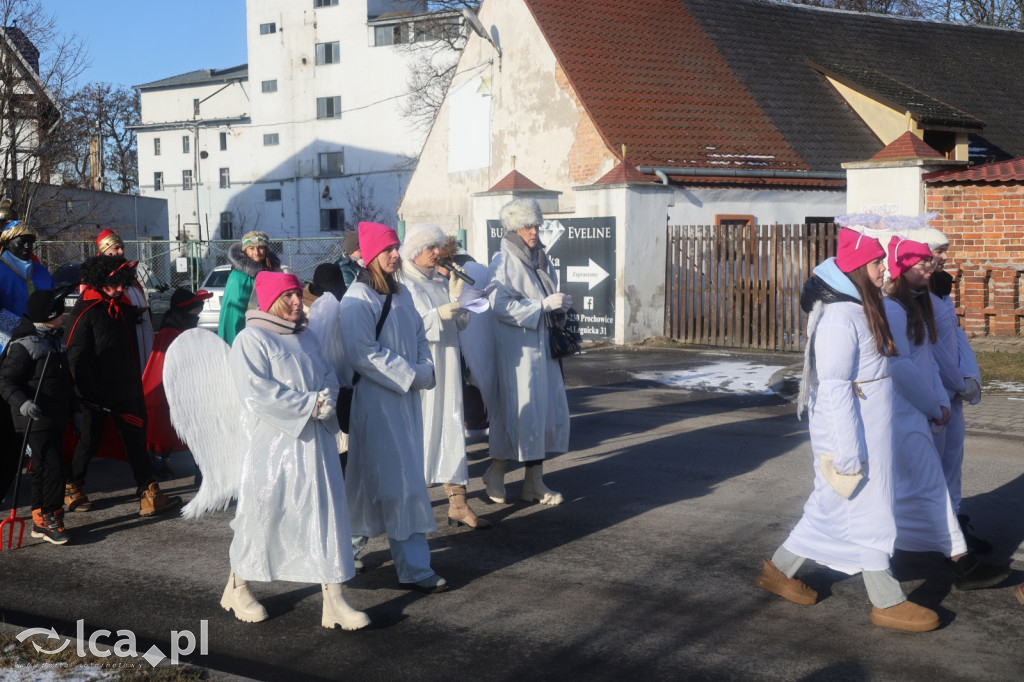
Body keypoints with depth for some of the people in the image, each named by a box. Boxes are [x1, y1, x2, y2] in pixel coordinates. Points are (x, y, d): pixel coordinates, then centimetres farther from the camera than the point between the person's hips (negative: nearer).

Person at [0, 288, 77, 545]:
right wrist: (21, 402, -31)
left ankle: (40, 521, 21)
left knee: (44, 468, 13)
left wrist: (73, 409, 24)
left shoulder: (55, 339, 14)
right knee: (52, 466, -12)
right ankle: (51, 518, -3)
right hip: (35, 418, -9)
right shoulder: (25, 344, -16)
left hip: (55, 418, 9)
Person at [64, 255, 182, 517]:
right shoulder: (85, 310, -12)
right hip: (97, 393, -6)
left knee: (136, 439, 2)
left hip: (125, 390, 6)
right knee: (90, 440, 7)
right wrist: (87, 392, -19)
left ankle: (150, 495, 2)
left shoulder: (124, 306, 9)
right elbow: (76, 355, -16)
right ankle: (72, 488, 26)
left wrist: (136, 383, 17)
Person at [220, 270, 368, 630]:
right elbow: (258, 393, -19)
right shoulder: (251, 340, -8)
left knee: (327, 513, 1)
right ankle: (237, 587, 27)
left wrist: (327, 397, -12)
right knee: (262, 514, 5)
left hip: (315, 442, 6)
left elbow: (328, 377, 12)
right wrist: (310, 405, -19)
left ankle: (333, 603, 3)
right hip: (272, 443, -6)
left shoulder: (306, 338, 15)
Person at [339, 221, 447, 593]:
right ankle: (414, 568, 0)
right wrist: (410, 375, -15)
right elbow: (363, 353, -17)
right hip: (375, 400, -8)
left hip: (406, 398, 8)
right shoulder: (357, 300, -12)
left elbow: (419, 337, 17)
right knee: (398, 481, -6)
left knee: (407, 478, 9)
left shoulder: (402, 294, 12)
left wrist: (425, 370, -2)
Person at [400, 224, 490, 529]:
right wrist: (437, 315, -22)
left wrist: (457, 298, -2)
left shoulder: (440, 282, 14)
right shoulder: (402, 284, -7)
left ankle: (457, 504, 3)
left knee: (450, 428, 3)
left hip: (446, 368, 6)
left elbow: (459, 324, 16)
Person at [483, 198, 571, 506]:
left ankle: (535, 480, 13)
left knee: (547, 409, 6)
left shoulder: (541, 260, 13)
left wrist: (561, 305, 2)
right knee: (520, 410, -6)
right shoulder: (503, 262, -7)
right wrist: (542, 305, -20)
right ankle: (496, 472, 12)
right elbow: (500, 305, -18)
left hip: (543, 345, 7)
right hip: (517, 347, -7)